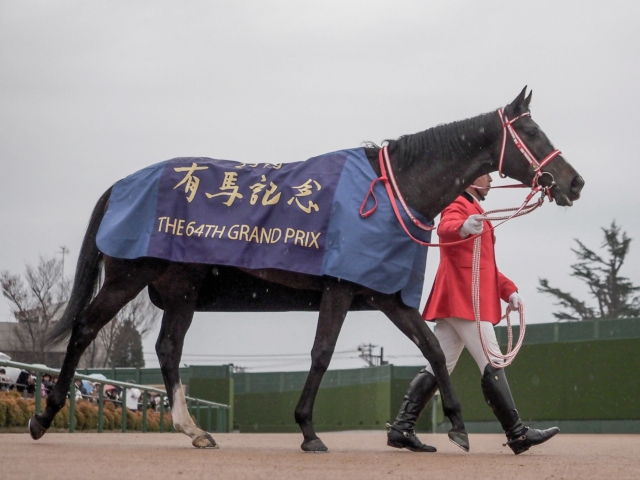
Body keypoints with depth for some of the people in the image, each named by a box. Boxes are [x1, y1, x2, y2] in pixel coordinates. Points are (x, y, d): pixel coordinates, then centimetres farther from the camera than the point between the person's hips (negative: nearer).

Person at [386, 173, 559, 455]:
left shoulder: (474, 211, 27)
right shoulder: (459, 206, -5)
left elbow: (483, 264, 31)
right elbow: (445, 229, -30)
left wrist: (508, 290, 17)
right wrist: (464, 228, -53)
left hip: (456, 303, 10)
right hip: (464, 301, -10)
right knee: (493, 364, -8)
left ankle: (401, 429, 1)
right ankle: (517, 434, -6)